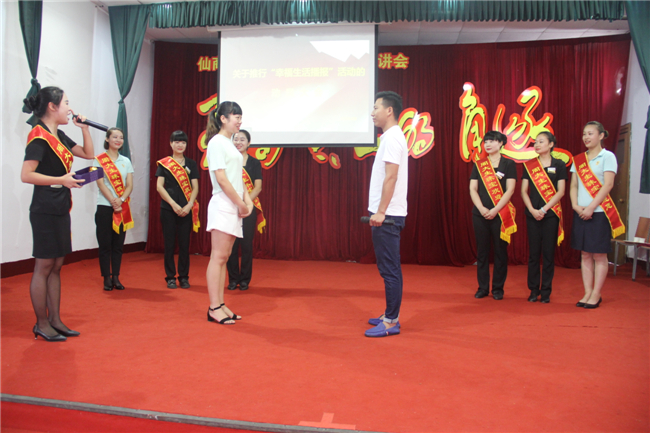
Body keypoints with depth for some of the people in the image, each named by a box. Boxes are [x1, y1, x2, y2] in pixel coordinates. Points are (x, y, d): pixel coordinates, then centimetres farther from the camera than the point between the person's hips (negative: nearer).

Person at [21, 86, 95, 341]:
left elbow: (88, 154, 21)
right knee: (44, 266, 0)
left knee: (56, 266, 12)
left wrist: (84, 128, 11)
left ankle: (55, 320, 20)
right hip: (45, 211, -9)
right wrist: (62, 180, -24)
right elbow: (26, 175, -18)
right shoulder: (39, 135, -12)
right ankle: (41, 325, 10)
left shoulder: (59, 136, 14)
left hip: (61, 210, 9)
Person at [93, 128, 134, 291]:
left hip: (123, 208, 3)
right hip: (105, 207, -3)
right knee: (105, 244, 0)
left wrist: (121, 200, -12)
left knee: (118, 244, 6)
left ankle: (116, 277, 13)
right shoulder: (99, 160, 2)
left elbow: (129, 185, 5)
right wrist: (113, 201, -16)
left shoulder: (126, 161, 12)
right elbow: (100, 184, -7)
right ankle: (107, 278, 8)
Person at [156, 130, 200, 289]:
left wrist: (189, 205, -10)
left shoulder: (191, 164, 9)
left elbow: (195, 187, 4)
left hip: (186, 209, 1)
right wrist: (173, 204, -11)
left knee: (184, 243, 3)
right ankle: (170, 277, 12)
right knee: (169, 243, 2)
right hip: (168, 209, -1)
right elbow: (159, 186, -1)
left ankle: (184, 277, 13)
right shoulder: (163, 163, 5)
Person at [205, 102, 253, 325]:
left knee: (224, 257, 8)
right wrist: (241, 204, -12)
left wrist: (247, 200, 4)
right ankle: (214, 308, -3)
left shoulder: (230, 144, 20)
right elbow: (222, 179, -15)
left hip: (234, 208, 9)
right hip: (223, 206, -9)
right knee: (218, 257, -7)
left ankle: (220, 305, 13)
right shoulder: (217, 142, -7)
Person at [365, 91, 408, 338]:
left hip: (388, 215, -10)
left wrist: (381, 211, -23)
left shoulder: (392, 137, -12)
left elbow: (391, 177, -21)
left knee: (390, 269, -5)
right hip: (386, 214, 10)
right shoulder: (391, 136, 18)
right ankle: (390, 315, 24)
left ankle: (391, 322, 2)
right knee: (388, 268, 14)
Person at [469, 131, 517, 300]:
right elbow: (472, 189, 5)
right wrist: (481, 208, -10)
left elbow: (510, 190, -5)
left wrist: (495, 210, -14)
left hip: (500, 215, -2)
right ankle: (483, 288, 14)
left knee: (500, 251, 2)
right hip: (480, 214, 2)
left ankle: (498, 288, 13)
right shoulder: (479, 164, 10)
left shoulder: (508, 164, 3)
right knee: (482, 251, 5)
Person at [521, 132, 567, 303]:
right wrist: (532, 210, -9)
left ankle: (546, 291, 10)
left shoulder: (559, 165, 3)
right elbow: (523, 191, 4)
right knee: (533, 253, 4)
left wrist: (544, 209, -12)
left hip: (551, 214, -2)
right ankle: (534, 289, 13)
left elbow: (560, 191, -3)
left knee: (548, 253, 1)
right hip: (532, 214, 2)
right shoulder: (529, 165, 8)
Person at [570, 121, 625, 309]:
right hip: (581, 212, 5)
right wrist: (575, 205, -7)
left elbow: (608, 184, -11)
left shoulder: (607, 157, -3)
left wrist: (591, 207, -17)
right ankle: (587, 293, 15)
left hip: (599, 212, -5)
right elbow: (573, 185, 10)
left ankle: (596, 295, 9)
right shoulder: (578, 159, 12)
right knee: (585, 255, 8)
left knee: (599, 255, 1)